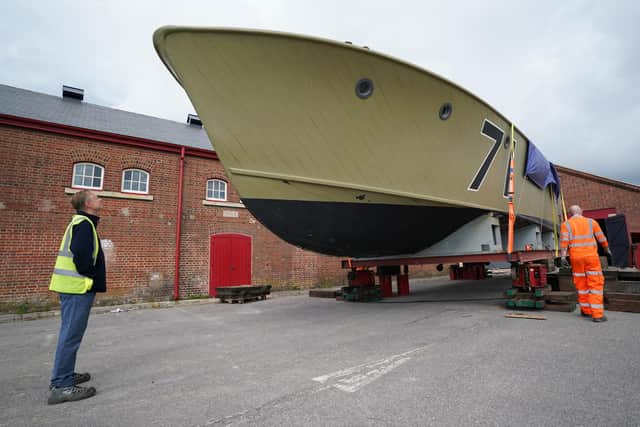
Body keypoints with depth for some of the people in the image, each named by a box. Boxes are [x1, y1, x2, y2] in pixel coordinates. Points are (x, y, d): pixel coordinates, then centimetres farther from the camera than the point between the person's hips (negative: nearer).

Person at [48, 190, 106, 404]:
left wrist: (90, 278, 16)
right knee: (72, 335, -5)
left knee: (69, 334, 18)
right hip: (78, 286, -11)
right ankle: (61, 386, 2)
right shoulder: (84, 223, -14)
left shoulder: (80, 222, 17)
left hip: (69, 286, 11)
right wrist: (91, 279, -11)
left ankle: (65, 375, 29)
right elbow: (81, 255, -23)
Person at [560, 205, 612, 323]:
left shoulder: (566, 224, 2)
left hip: (576, 257, 0)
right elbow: (601, 238, 13)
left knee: (581, 285, 12)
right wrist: (607, 250, 29)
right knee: (596, 284, 3)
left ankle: (586, 310, 23)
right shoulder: (591, 222, 7)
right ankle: (597, 314, 0)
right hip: (591, 256, 0)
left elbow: (564, 241, -9)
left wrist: (563, 257, -12)